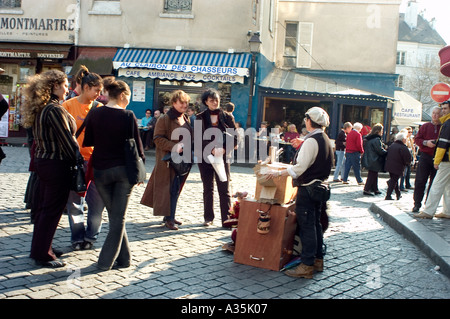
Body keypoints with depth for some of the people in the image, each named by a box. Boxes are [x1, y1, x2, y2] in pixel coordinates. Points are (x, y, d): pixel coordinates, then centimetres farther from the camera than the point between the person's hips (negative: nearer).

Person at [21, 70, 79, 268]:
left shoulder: (39, 109, 10)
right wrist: (77, 161, -12)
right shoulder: (55, 110, -19)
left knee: (43, 207, 17)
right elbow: (67, 140, -19)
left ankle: (40, 248, 29)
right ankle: (42, 254, 9)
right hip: (56, 164, -10)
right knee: (51, 210, 0)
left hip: (42, 161, 10)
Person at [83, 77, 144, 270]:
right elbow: (136, 144, -6)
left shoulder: (94, 115, -1)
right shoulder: (128, 116, -9)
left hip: (100, 170, 3)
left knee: (113, 215, 15)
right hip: (123, 169, -3)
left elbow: (87, 142, 4)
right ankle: (106, 260, 5)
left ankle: (123, 258, 20)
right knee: (119, 217, 5)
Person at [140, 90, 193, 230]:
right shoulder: (164, 119, -8)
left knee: (176, 189, 12)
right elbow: (158, 139, -13)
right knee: (170, 189, -7)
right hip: (169, 160, -7)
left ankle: (170, 216, 23)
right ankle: (168, 219, 0)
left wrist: (189, 150, 8)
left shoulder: (186, 119, 15)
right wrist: (173, 146, -24)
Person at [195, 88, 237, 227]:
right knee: (208, 189, 10)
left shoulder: (227, 117, 3)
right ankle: (208, 218, 19)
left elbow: (235, 138, 0)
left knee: (224, 189, -3)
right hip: (205, 156, 1)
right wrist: (212, 150, -19)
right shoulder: (200, 117, 2)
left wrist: (224, 149, -16)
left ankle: (227, 219, 1)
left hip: (222, 157, -1)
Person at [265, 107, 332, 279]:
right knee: (315, 224, 18)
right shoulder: (325, 139, 12)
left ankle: (306, 266, 0)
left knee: (306, 226, -5)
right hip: (320, 186, 10)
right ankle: (318, 260, 27)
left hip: (308, 187, -10)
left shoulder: (311, 141, -18)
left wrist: (279, 173, -16)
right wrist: (302, 145, 23)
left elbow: (301, 167, -22)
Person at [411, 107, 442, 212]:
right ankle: (417, 204, 4)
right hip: (425, 156, 0)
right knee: (420, 181, -3)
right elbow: (417, 139, 6)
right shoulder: (425, 126, 8)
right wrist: (426, 143, -11)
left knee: (434, 183, 5)